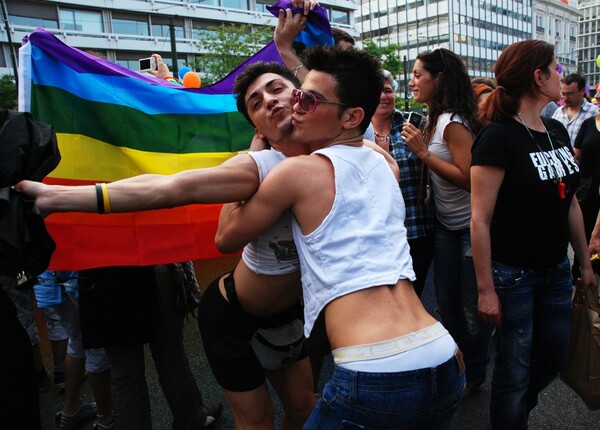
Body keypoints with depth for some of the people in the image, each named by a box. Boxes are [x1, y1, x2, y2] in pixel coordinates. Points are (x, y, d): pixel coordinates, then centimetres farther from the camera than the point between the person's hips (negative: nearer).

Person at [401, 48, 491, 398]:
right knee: (447, 303, 16)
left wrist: (422, 152, -21)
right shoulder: (435, 120, 8)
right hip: (446, 225, 8)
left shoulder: (453, 123, -17)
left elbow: (468, 178, -23)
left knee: (472, 306, 7)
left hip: (470, 227, -8)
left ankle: (475, 374, 29)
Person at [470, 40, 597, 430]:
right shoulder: (498, 137, -18)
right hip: (513, 275, -8)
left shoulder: (557, 132, 7)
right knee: (515, 373, 8)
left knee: (552, 360, 22)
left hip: (556, 270, 8)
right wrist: (486, 290, -19)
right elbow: (481, 219, -20)